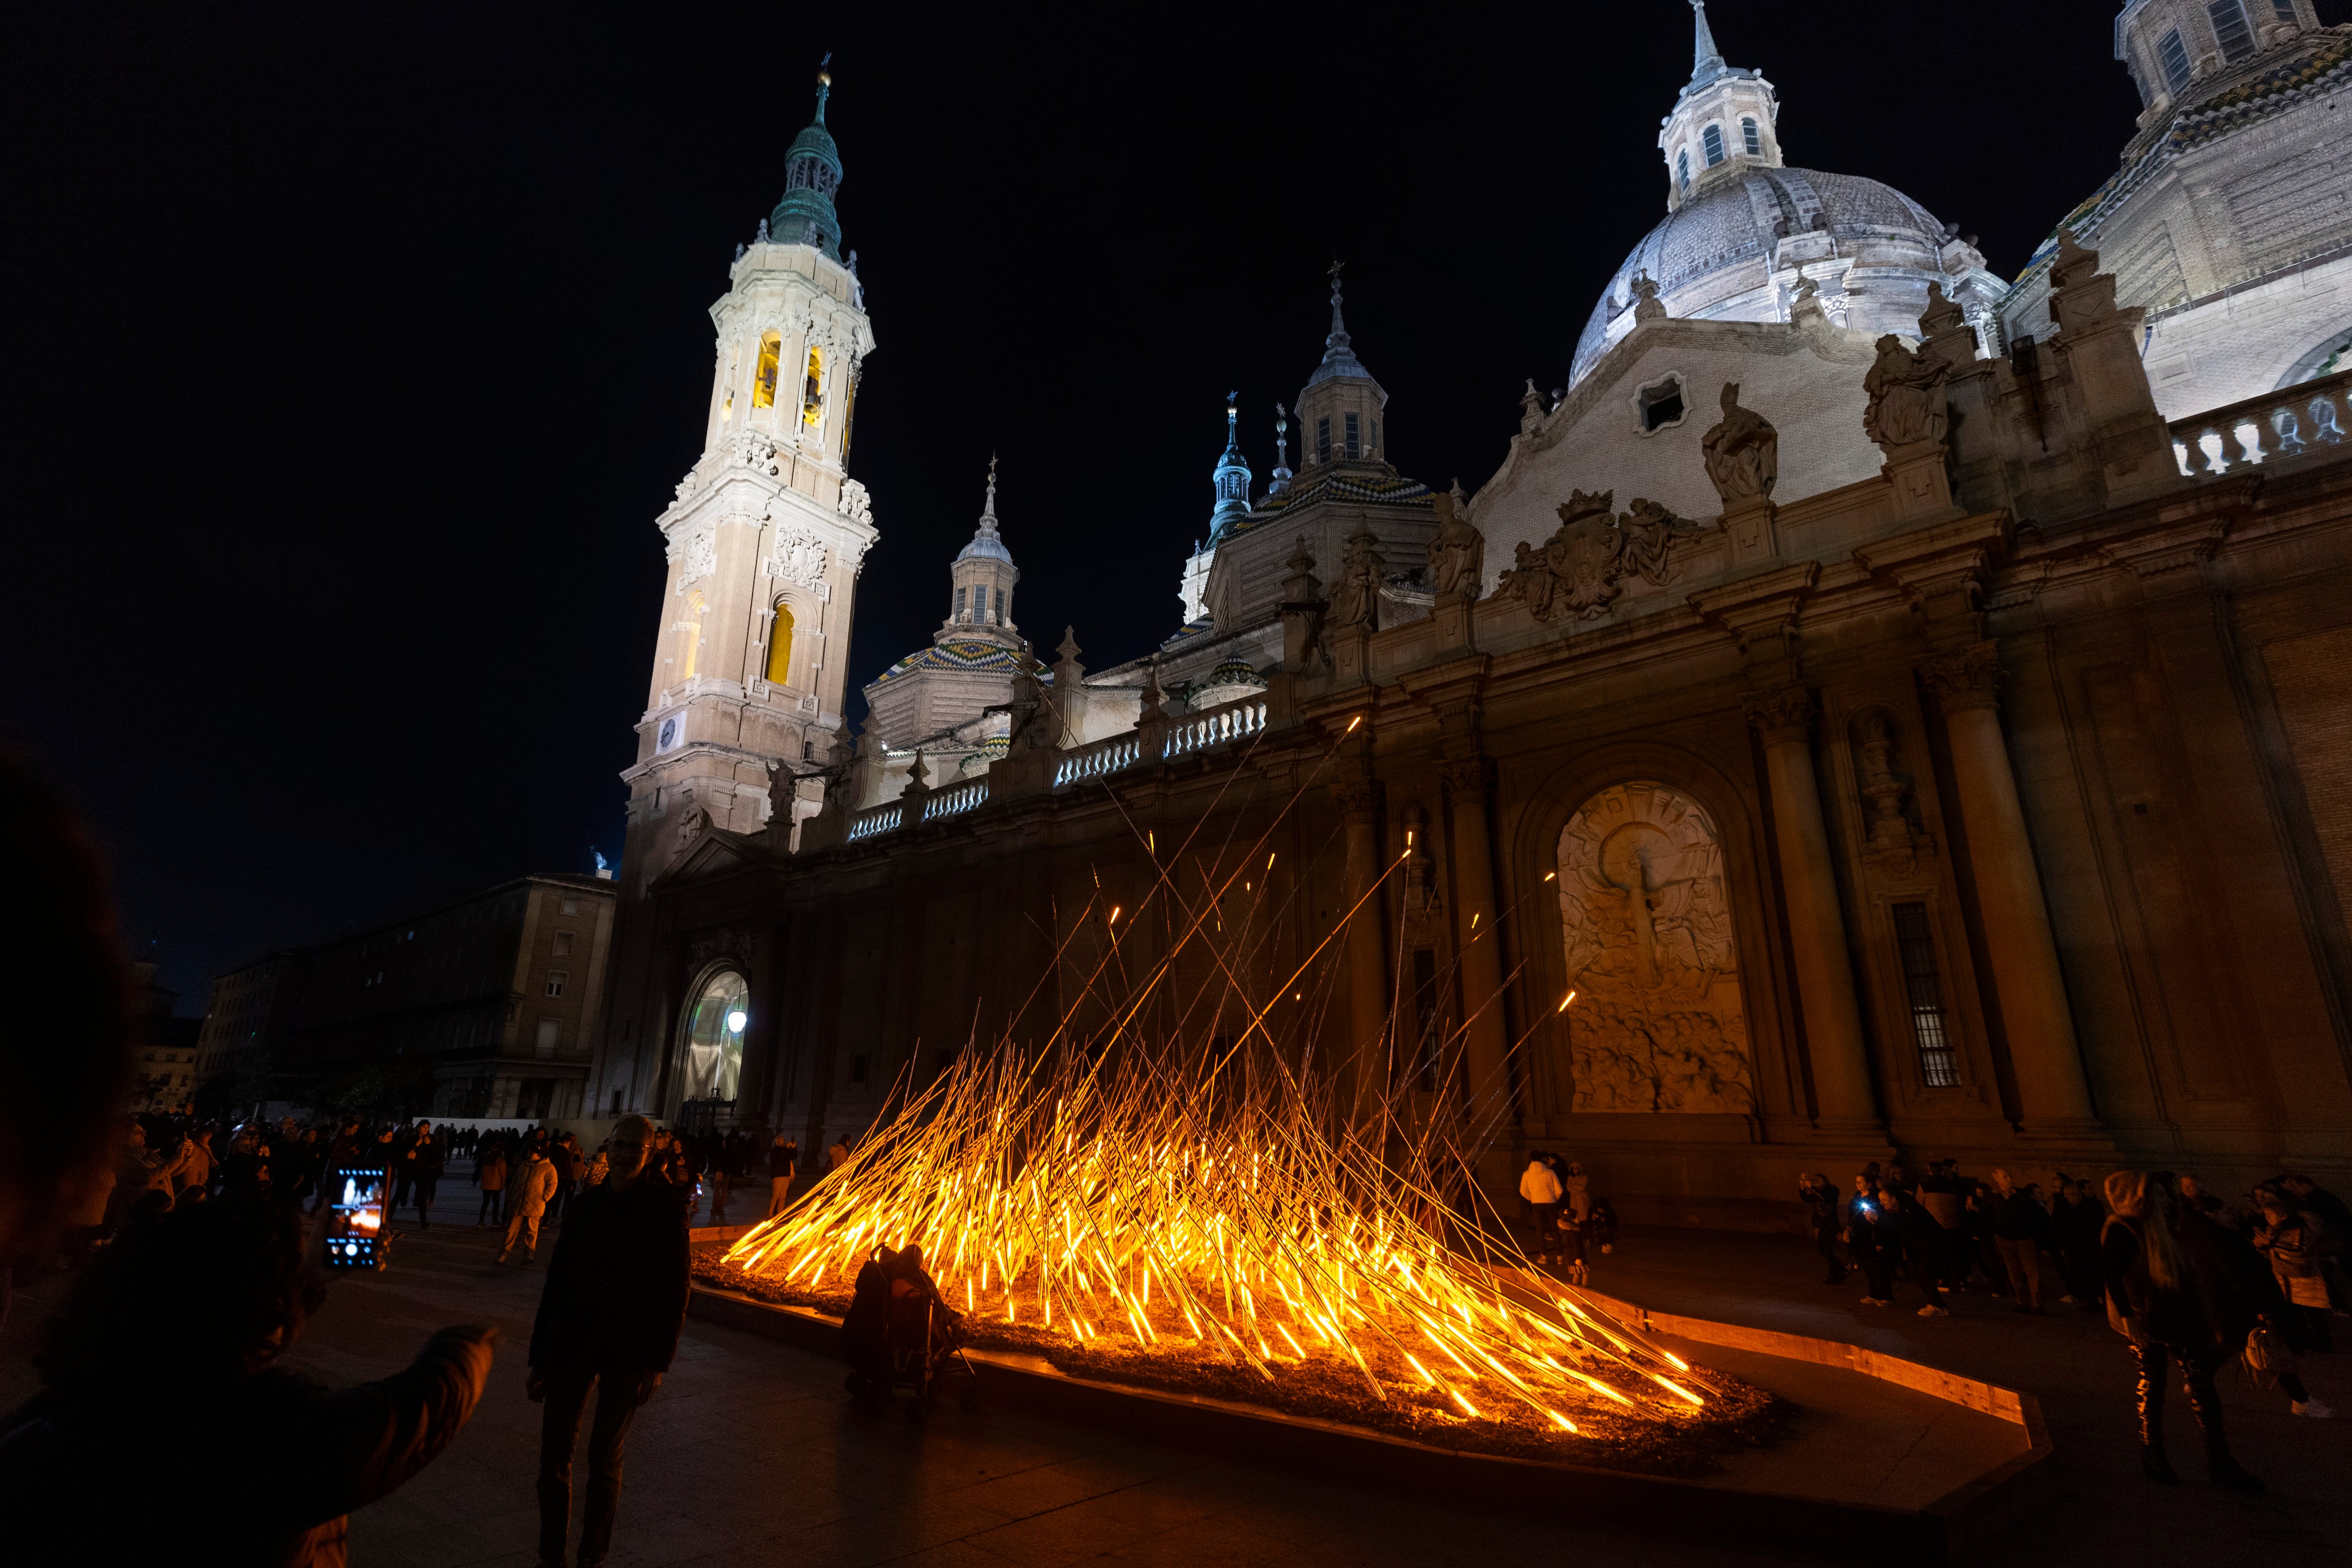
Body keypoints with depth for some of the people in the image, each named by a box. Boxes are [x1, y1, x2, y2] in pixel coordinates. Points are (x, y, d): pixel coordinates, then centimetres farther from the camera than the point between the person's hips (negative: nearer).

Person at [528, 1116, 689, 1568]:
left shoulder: (664, 1207, -8)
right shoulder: (585, 1204, 2)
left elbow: (674, 1290, -7)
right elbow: (556, 1280, 7)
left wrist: (657, 1362, -9)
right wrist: (540, 1358, 7)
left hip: (628, 1352, -3)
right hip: (571, 1344, 3)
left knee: (605, 1460, 9)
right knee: (554, 1455, 6)